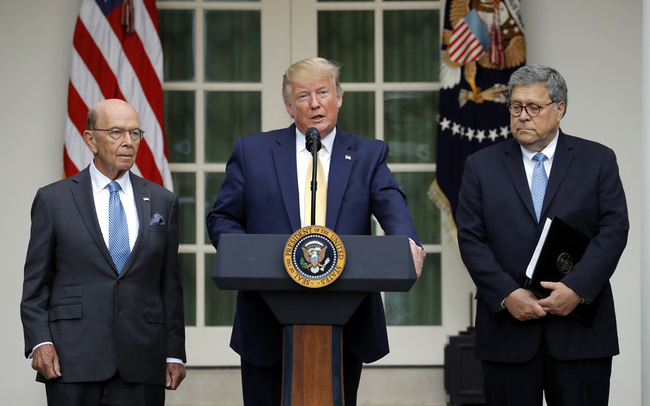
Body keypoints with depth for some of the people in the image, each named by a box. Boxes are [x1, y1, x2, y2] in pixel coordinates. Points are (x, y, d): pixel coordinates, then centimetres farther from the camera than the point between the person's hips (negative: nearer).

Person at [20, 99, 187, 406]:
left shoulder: (162, 202, 12)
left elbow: (170, 285, 11)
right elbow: (36, 284, 4)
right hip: (73, 360, -2)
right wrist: (39, 342, -8)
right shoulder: (53, 200, 6)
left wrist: (174, 354, 6)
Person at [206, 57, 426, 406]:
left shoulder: (368, 155, 9)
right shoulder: (252, 152, 9)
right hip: (269, 326, 0)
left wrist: (407, 242, -32)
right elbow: (222, 219, 9)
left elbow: (391, 205, -9)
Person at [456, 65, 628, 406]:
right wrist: (507, 295, -11)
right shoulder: (481, 166, 8)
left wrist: (577, 288, -14)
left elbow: (614, 229, -1)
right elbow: (471, 239, 2)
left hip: (580, 329, -1)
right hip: (508, 328, 1)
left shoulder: (598, 160, 6)